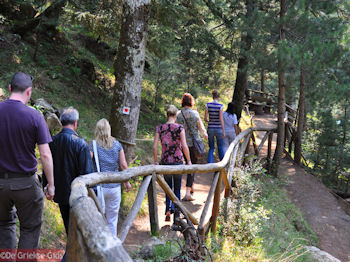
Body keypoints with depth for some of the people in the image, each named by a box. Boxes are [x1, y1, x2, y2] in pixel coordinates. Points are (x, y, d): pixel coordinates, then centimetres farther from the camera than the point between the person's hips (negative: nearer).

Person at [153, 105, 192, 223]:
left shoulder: (160, 128, -2)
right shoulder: (179, 127, -9)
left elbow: (155, 146, -4)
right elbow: (184, 146, -14)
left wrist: (155, 161, 8)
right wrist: (189, 161, -3)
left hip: (165, 162, 2)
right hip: (178, 161, -2)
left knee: (168, 188, 21)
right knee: (177, 189, 12)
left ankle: (168, 209, 3)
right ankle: (176, 215, 15)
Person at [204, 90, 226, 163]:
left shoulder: (208, 105, -3)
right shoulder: (220, 106, -11)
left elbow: (205, 118, -3)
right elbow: (221, 119, -14)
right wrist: (223, 131, -9)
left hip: (210, 129, 2)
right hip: (218, 129, -1)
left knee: (211, 148, 11)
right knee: (220, 147, 17)